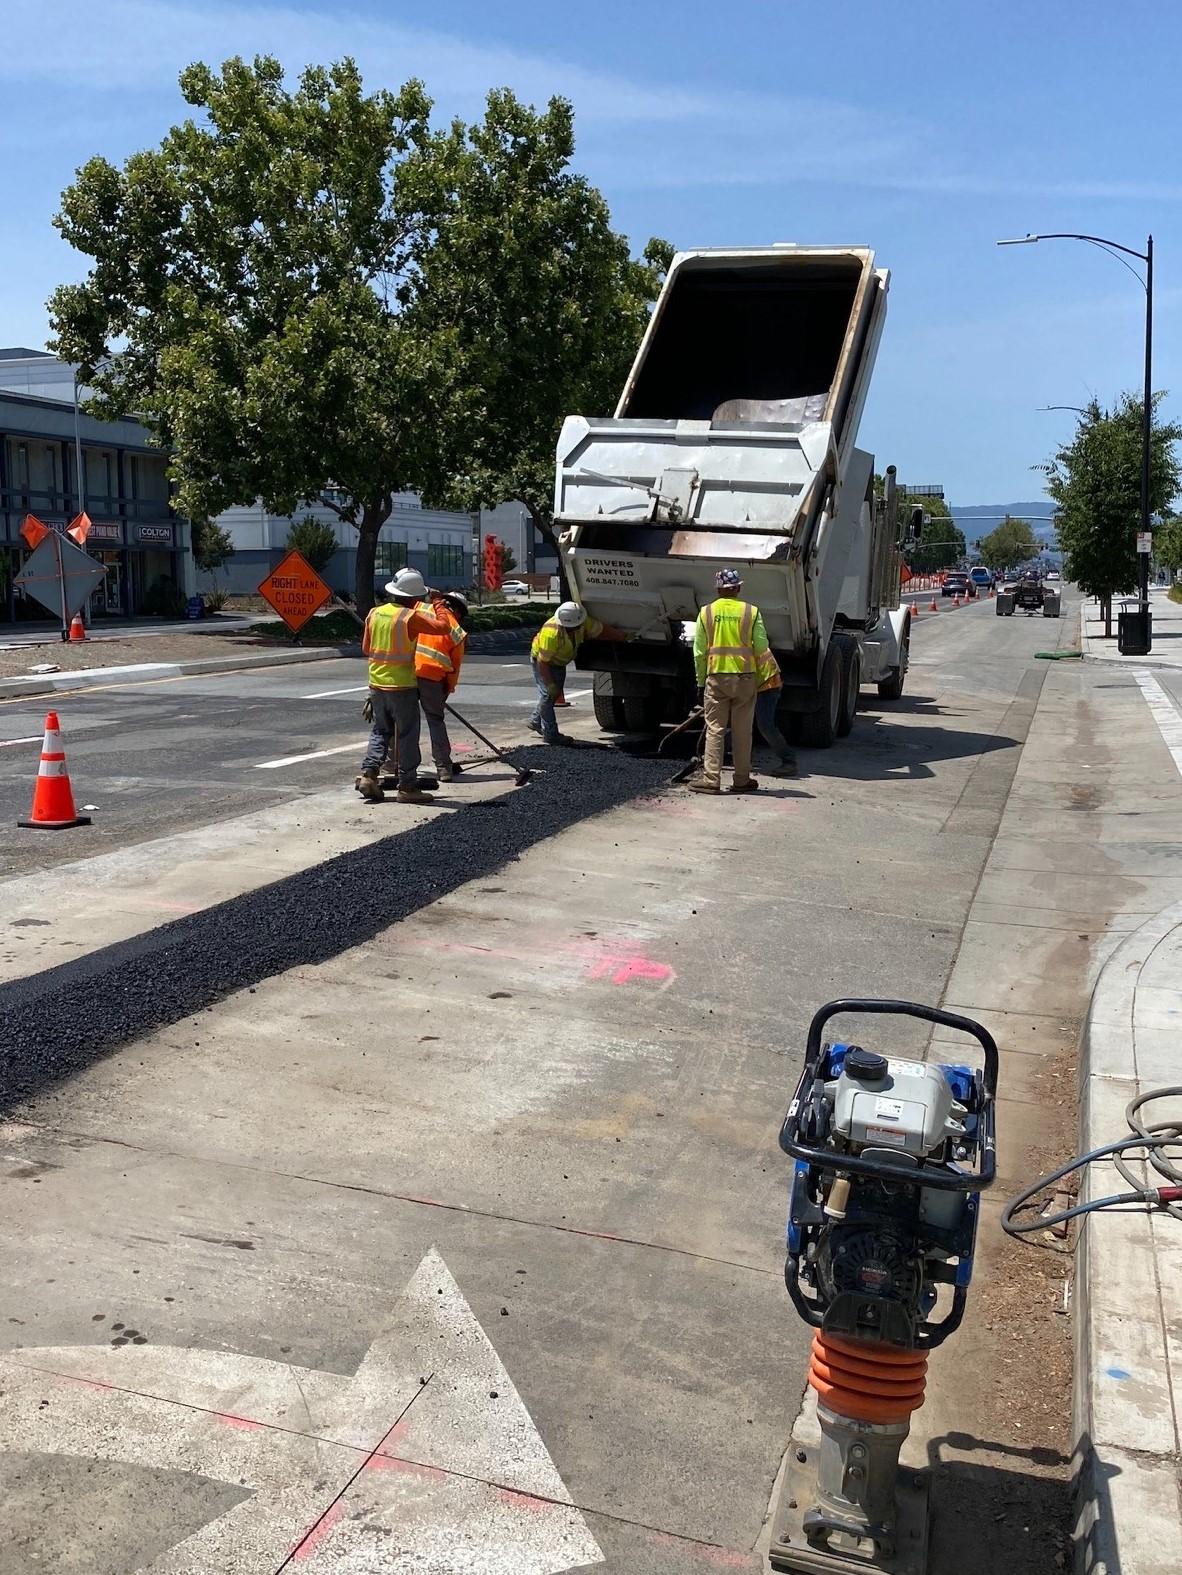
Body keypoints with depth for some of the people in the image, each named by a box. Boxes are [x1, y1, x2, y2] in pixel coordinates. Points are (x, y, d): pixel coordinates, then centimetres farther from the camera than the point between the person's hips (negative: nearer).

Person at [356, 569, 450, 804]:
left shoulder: (375, 613, 4)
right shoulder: (410, 617, -14)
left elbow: (366, 648, 12)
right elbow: (443, 627, -17)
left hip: (376, 683, 6)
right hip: (402, 685, -6)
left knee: (380, 731, 18)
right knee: (407, 736, 2)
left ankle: (368, 774, 4)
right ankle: (407, 786, 4)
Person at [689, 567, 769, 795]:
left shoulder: (706, 613, 1)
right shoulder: (751, 612, 0)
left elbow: (699, 652, 2)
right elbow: (761, 648, -3)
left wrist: (701, 682, 9)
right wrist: (760, 677, 12)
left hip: (716, 677, 0)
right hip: (745, 676, 0)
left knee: (715, 729, 3)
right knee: (742, 731, 7)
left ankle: (711, 779, -3)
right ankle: (742, 780, 13)